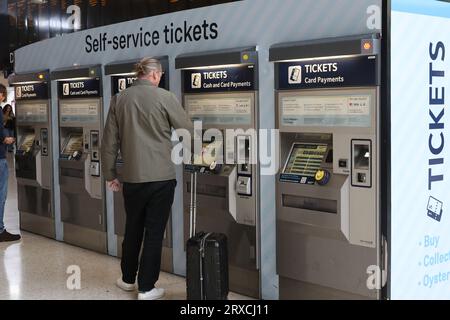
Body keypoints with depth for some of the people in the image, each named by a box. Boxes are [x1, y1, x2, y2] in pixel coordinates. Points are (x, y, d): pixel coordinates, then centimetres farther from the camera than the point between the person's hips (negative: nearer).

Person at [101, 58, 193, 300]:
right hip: (161, 177, -3)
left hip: (132, 177, 4)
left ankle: (128, 279, 33)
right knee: (154, 232, 5)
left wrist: (110, 175, 13)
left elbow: (109, 142, 4)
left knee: (133, 229, 19)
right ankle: (146, 288, 11)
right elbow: (188, 131, 1)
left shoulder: (119, 99, 3)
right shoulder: (165, 98, -7)